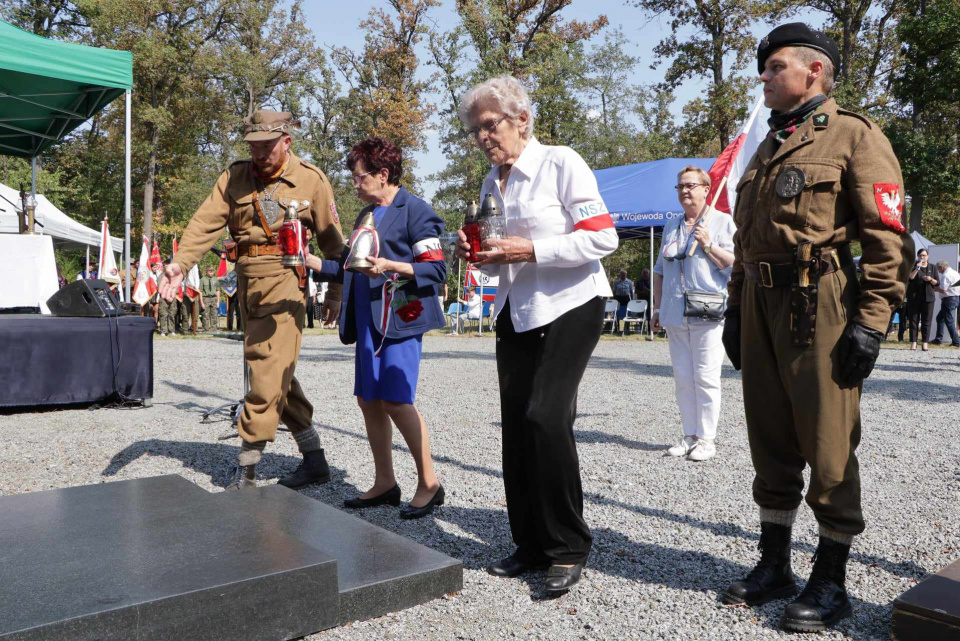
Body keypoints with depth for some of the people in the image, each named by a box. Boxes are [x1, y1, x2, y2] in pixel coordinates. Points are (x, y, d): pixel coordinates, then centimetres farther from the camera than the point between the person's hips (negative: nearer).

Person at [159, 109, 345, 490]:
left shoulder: (311, 180, 3)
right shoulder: (235, 177, 11)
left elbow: (331, 240, 6)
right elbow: (206, 221, -2)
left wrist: (336, 291, 6)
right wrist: (180, 263, -16)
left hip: (284, 279, -5)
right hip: (247, 281, 5)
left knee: (268, 374, -10)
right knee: (279, 376, 9)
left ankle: (246, 470, -1)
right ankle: (315, 461, 21)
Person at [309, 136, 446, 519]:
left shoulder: (414, 210, -6)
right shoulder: (366, 215, 20)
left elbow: (437, 269, -12)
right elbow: (353, 271, 24)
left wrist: (390, 266, -23)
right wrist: (313, 263, 15)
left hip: (401, 318, -8)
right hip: (369, 321, 8)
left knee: (396, 400, -12)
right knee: (369, 400, 8)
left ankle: (429, 483, 1)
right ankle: (384, 483, 20)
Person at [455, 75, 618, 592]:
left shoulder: (561, 163, -8)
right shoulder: (490, 182, 12)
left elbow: (603, 238, -16)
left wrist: (529, 250, -21)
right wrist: (477, 254, -2)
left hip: (570, 306, -7)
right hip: (515, 312, 7)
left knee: (545, 418, -18)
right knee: (516, 425, 3)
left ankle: (568, 547, -2)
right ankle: (531, 544, 16)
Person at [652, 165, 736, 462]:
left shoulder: (722, 221, 4)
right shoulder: (671, 226, 19)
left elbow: (735, 264, -4)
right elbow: (660, 271, 22)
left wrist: (708, 245, -14)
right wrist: (657, 308, 18)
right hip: (675, 314, 5)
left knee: (706, 377, -5)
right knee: (682, 377, 7)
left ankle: (707, 438, 3)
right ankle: (690, 435, 15)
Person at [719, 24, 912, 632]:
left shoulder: (854, 135, -2)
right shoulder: (767, 149, 21)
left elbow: (888, 238, -9)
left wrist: (870, 323, -16)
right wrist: (735, 308, 17)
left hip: (819, 304, -7)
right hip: (762, 307, 7)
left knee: (828, 444, -1)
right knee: (771, 441, 11)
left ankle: (830, 581, 14)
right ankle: (774, 565, 24)